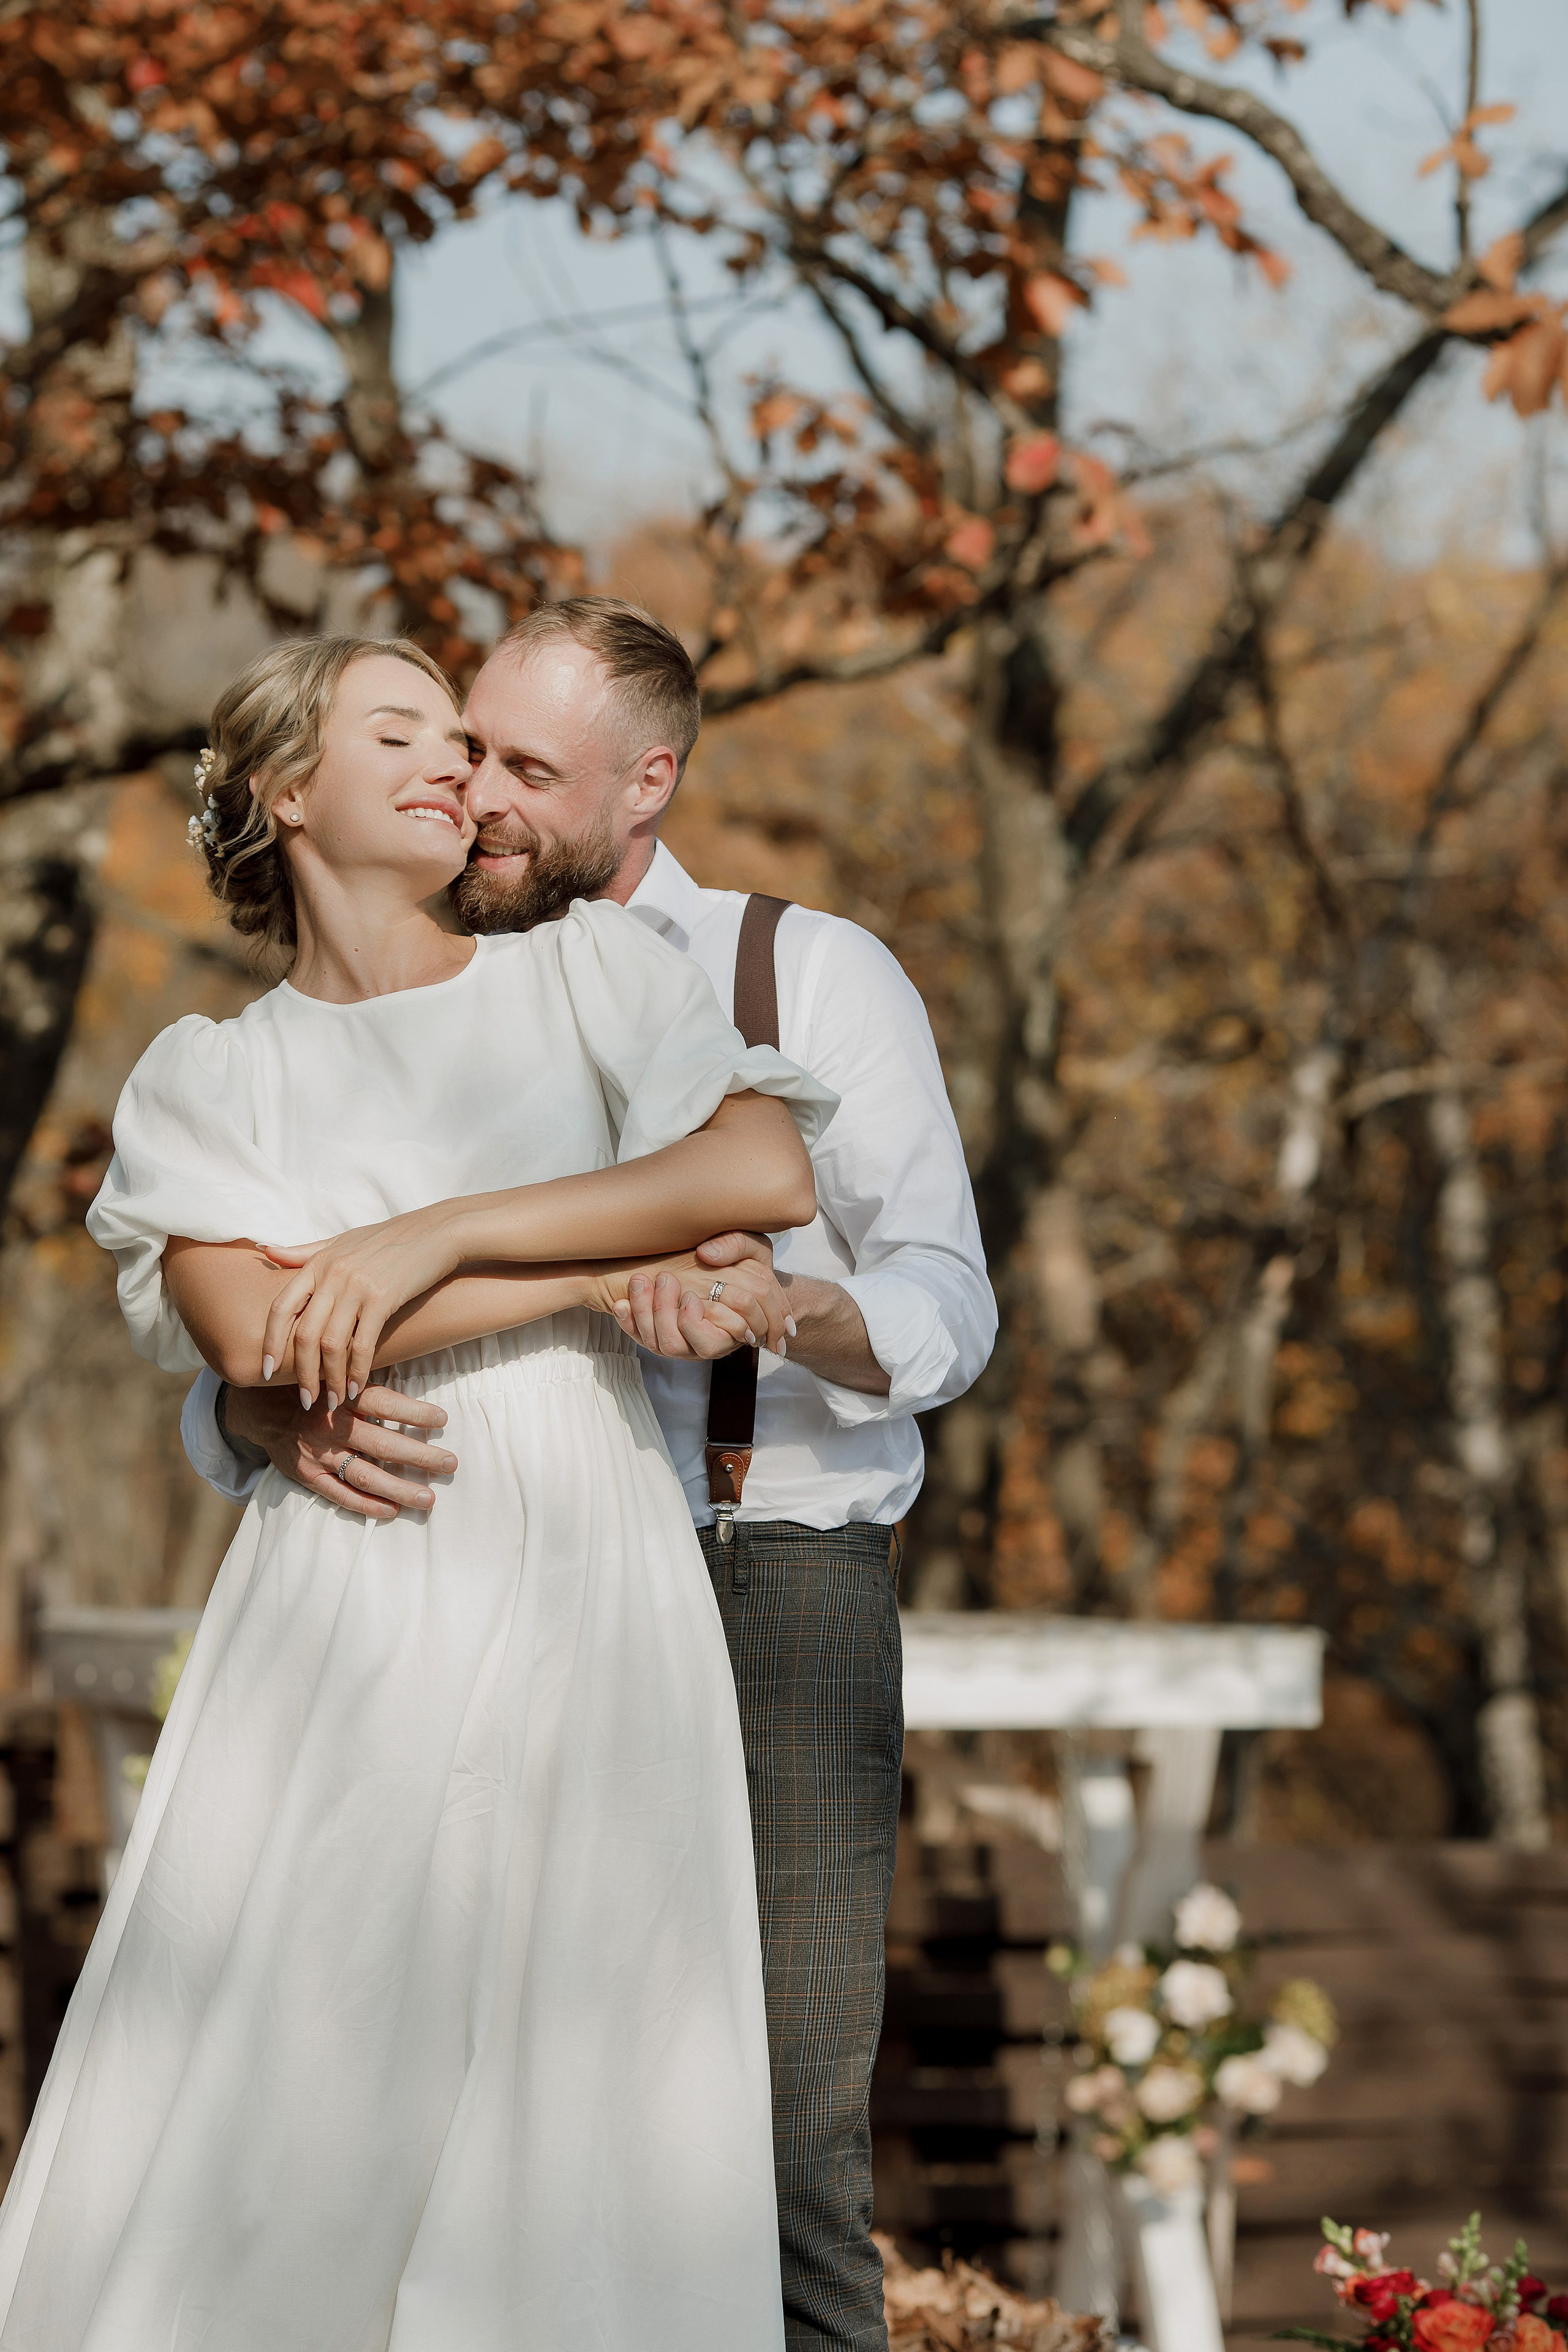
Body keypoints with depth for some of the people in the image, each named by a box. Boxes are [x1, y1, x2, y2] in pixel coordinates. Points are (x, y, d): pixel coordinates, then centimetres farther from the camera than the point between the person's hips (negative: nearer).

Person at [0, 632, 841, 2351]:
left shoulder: (585, 972, 14)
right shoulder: (207, 1078, 12)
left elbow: (768, 1170, -4)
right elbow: (261, 1341, -6)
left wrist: (439, 1236, -9)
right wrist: (614, 1280, -7)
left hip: (586, 1613, 1)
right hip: (343, 1620, 0)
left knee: (584, 2149, -4)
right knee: (253, 2133, -6)